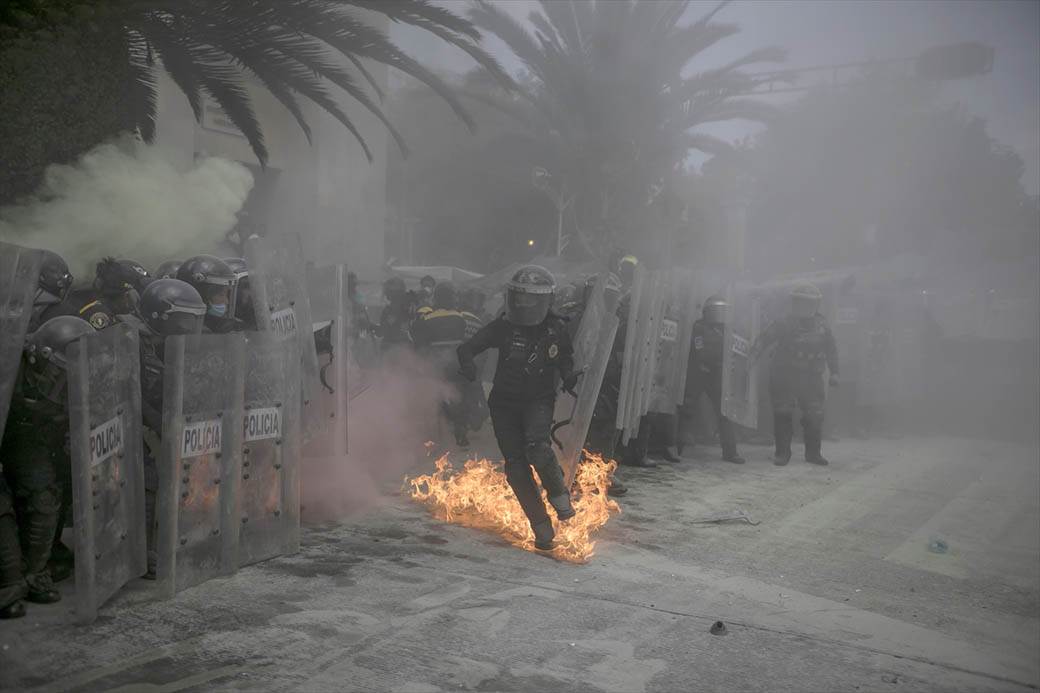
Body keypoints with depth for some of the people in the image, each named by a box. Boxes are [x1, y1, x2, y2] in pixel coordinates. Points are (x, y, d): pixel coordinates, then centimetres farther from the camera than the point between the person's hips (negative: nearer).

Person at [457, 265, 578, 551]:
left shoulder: (556, 330, -4)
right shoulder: (503, 327, -7)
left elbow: (565, 359, 15)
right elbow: (467, 348, -7)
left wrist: (570, 377, -5)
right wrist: (468, 366, -29)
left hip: (539, 401, -1)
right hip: (504, 402, 1)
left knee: (536, 445, -30)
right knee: (516, 466, -3)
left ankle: (558, 492, -2)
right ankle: (542, 527, 7)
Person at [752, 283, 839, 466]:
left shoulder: (822, 325, 6)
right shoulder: (784, 323, -5)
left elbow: (831, 349, 16)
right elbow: (764, 339, -10)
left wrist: (834, 372, 14)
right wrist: (752, 356, -24)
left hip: (812, 378, 3)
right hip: (784, 377, -3)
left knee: (814, 416, 3)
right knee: (783, 415, -2)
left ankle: (813, 453, 17)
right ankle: (782, 452, 8)